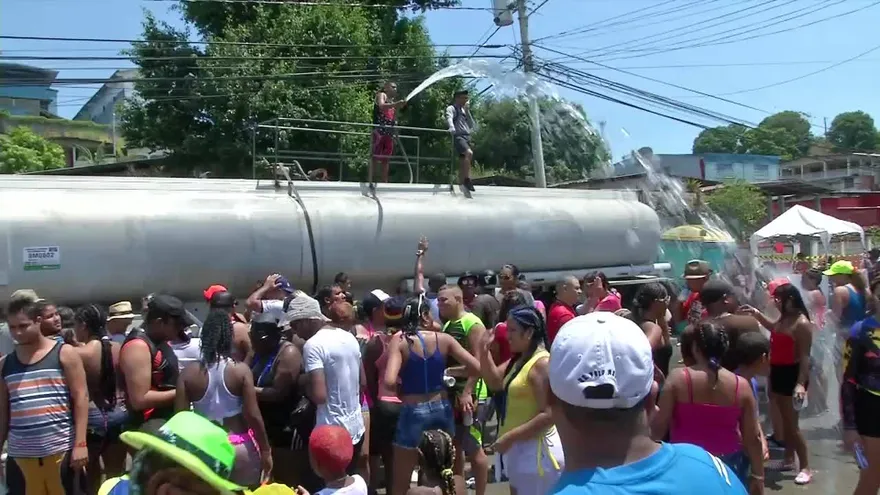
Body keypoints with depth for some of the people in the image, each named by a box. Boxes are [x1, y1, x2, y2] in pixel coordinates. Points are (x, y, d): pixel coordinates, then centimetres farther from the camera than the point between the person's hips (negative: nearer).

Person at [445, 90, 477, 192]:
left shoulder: (463, 110, 24)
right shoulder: (451, 108, 2)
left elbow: (473, 126, 19)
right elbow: (449, 118, -20)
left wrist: (467, 112, 10)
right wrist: (452, 128, -40)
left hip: (467, 137, 8)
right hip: (458, 137, -8)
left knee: (463, 164, 7)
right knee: (469, 153, -30)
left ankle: (463, 184, 10)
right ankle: (467, 179, -28)